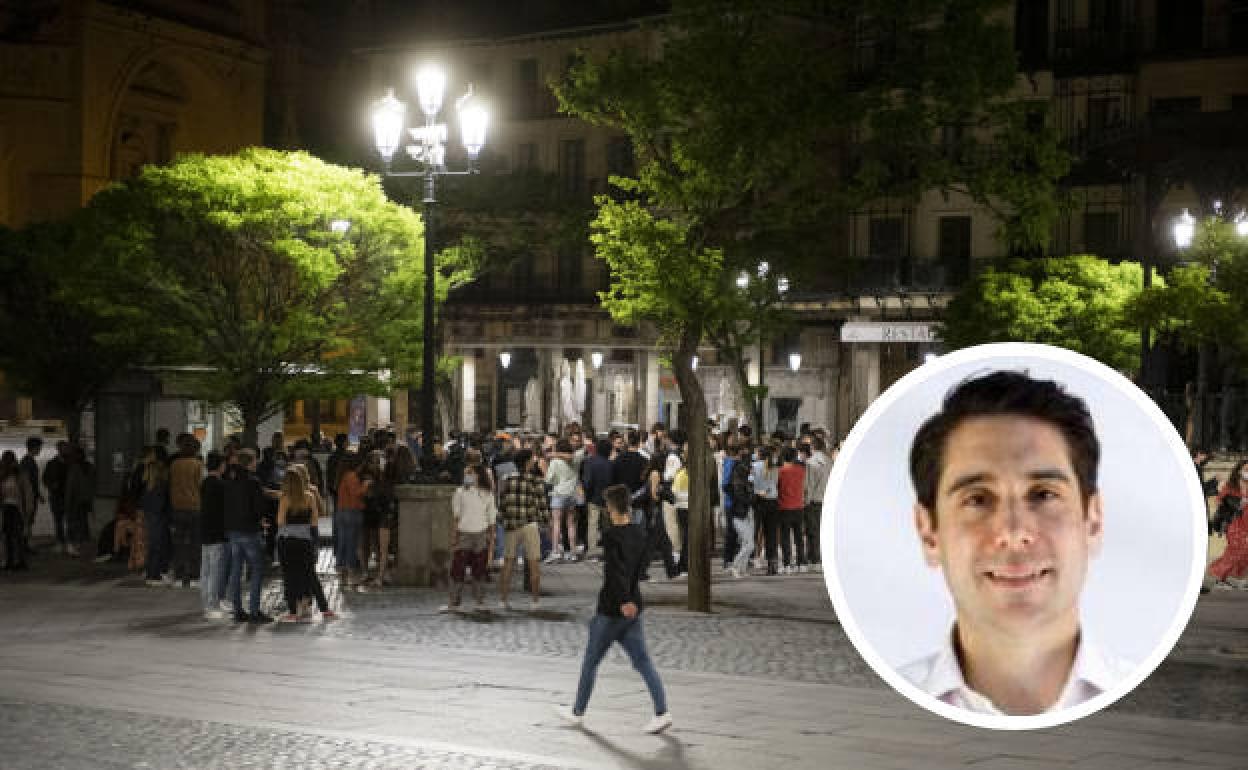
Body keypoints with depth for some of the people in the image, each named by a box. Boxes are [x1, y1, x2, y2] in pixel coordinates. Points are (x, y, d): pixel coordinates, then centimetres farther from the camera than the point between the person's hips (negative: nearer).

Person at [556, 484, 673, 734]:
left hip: (612, 609, -6)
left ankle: (578, 712, 22)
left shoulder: (611, 535, -14)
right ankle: (662, 712, -10)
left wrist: (624, 600, -34)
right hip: (634, 608, 6)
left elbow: (616, 570, -26)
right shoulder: (640, 535, 8)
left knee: (590, 662, 10)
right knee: (643, 662, 3)